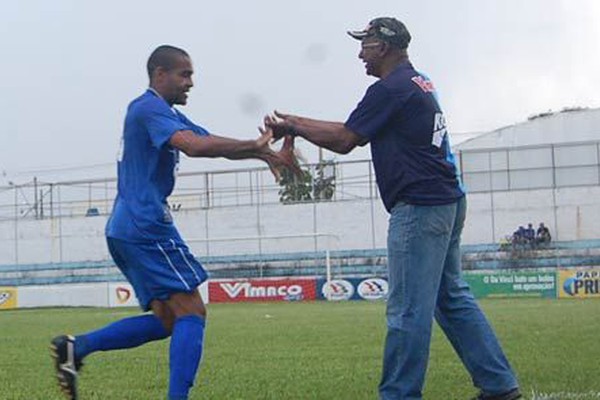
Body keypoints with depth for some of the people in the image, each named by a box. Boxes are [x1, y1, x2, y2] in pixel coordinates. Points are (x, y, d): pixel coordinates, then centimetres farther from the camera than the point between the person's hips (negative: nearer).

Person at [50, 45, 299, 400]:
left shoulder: (168, 114, 22)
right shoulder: (149, 108, -10)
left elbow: (215, 144, 15)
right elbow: (193, 145, -27)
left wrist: (264, 153, 0)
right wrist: (255, 147, -20)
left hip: (127, 229, 10)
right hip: (146, 227, -10)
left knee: (166, 320, 11)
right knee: (191, 312, -10)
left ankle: (75, 347, 7)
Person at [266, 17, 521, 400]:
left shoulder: (389, 89, -12)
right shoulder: (419, 82, 19)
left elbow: (343, 141, -7)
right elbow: (353, 129, 23)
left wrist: (295, 127, 5)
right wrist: (299, 122, 20)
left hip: (420, 207, -10)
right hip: (446, 201, 10)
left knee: (408, 308, -7)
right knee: (452, 297, 15)